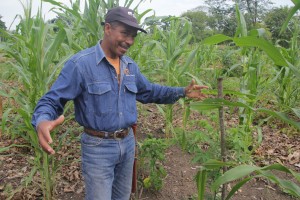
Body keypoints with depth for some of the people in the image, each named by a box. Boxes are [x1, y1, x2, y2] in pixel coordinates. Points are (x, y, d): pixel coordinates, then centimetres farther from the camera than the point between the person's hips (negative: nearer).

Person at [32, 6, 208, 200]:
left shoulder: (130, 65, 3)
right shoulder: (80, 63, -17)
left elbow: (148, 91, 17)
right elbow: (51, 100, -18)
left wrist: (182, 92, 10)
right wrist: (42, 122, -41)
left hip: (128, 142, 7)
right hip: (98, 146, -6)